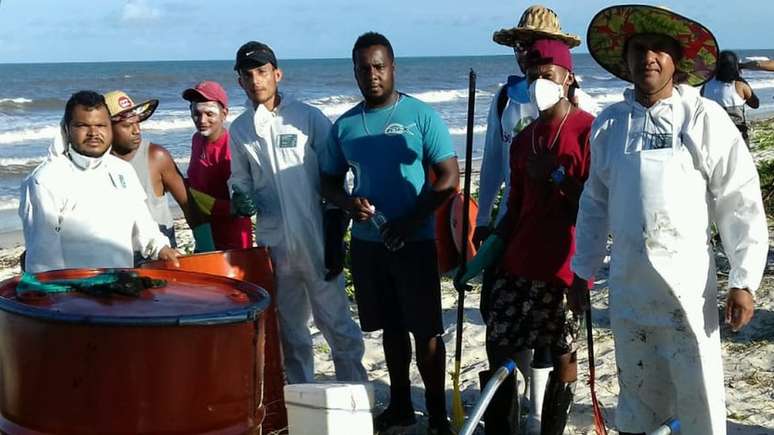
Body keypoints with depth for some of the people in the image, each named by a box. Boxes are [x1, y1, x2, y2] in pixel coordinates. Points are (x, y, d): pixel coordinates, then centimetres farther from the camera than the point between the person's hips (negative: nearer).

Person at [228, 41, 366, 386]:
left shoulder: (308, 117, -2)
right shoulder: (239, 130, 8)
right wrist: (241, 198, -4)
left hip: (316, 239, -4)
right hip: (273, 243, 4)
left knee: (335, 319, 0)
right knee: (289, 329, 13)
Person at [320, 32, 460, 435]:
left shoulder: (421, 115, -6)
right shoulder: (343, 125, 6)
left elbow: (449, 178, -9)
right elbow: (330, 182, 13)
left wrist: (410, 221, -17)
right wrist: (348, 203, -10)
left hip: (415, 242, -4)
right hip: (367, 244, 4)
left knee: (425, 330, 0)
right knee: (391, 327, 15)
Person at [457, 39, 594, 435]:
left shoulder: (587, 130, -6)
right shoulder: (523, 139, 15)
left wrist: (557, 175, -14)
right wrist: (488, 252, 12)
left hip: (564, 267, -6)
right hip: (517, 264, 7)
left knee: (561, 354, 3)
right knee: (498, 345, 7)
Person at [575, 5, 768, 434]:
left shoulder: (705, 119, -3)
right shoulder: (608, 124, 8)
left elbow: (740, 203, -3)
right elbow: (595, 203, 16)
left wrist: (743, 281, -8)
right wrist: (582, 273, 16)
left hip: (687, 284, -3)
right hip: (627, 284, 4)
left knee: (699, 399, -2)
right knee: (637, 394, 14)